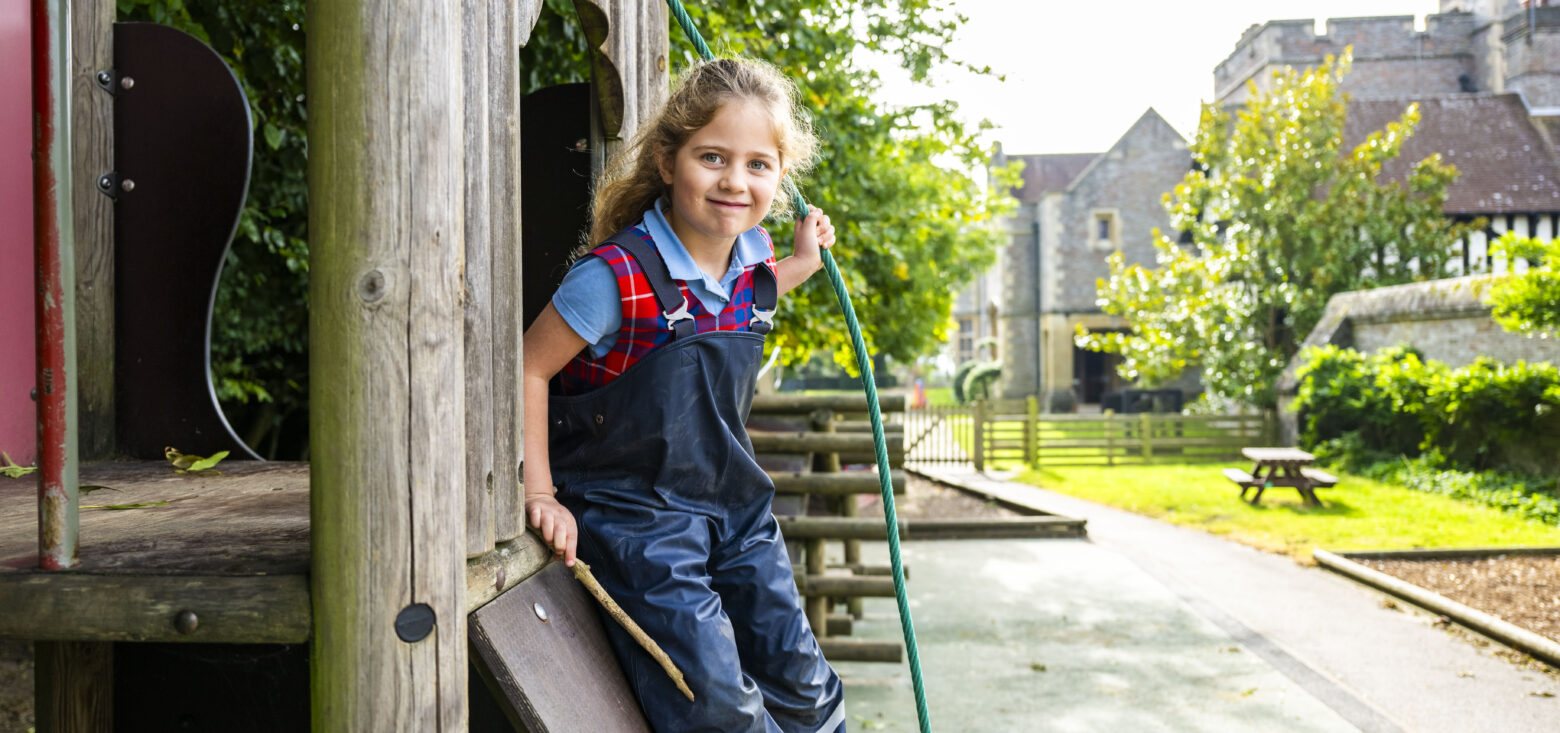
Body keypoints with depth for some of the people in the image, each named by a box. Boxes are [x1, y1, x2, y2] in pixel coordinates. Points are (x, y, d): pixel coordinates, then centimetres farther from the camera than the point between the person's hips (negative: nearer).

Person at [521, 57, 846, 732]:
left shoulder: (752, 253, -1)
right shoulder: (619, 276, -23)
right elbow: (529, 368, -14)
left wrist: (801, 264, 17)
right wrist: (541, 494, -14)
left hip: (735, 504, 6)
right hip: (637, 518, -6)